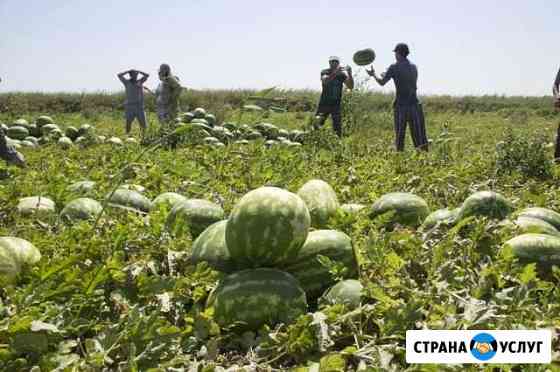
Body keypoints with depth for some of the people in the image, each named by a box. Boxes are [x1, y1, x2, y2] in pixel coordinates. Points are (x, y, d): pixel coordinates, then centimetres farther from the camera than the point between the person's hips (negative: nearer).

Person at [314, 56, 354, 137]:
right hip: (324, 103, -1)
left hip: (336, 104, 2)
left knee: (337, 128, -1)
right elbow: (325, 81, -26)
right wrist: (335, 72, -37)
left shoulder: (342, 74, 1)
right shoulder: (325, 72, -4)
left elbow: (350, 87, -9)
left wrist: (350, 74, -22)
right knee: (316, 125, -9)